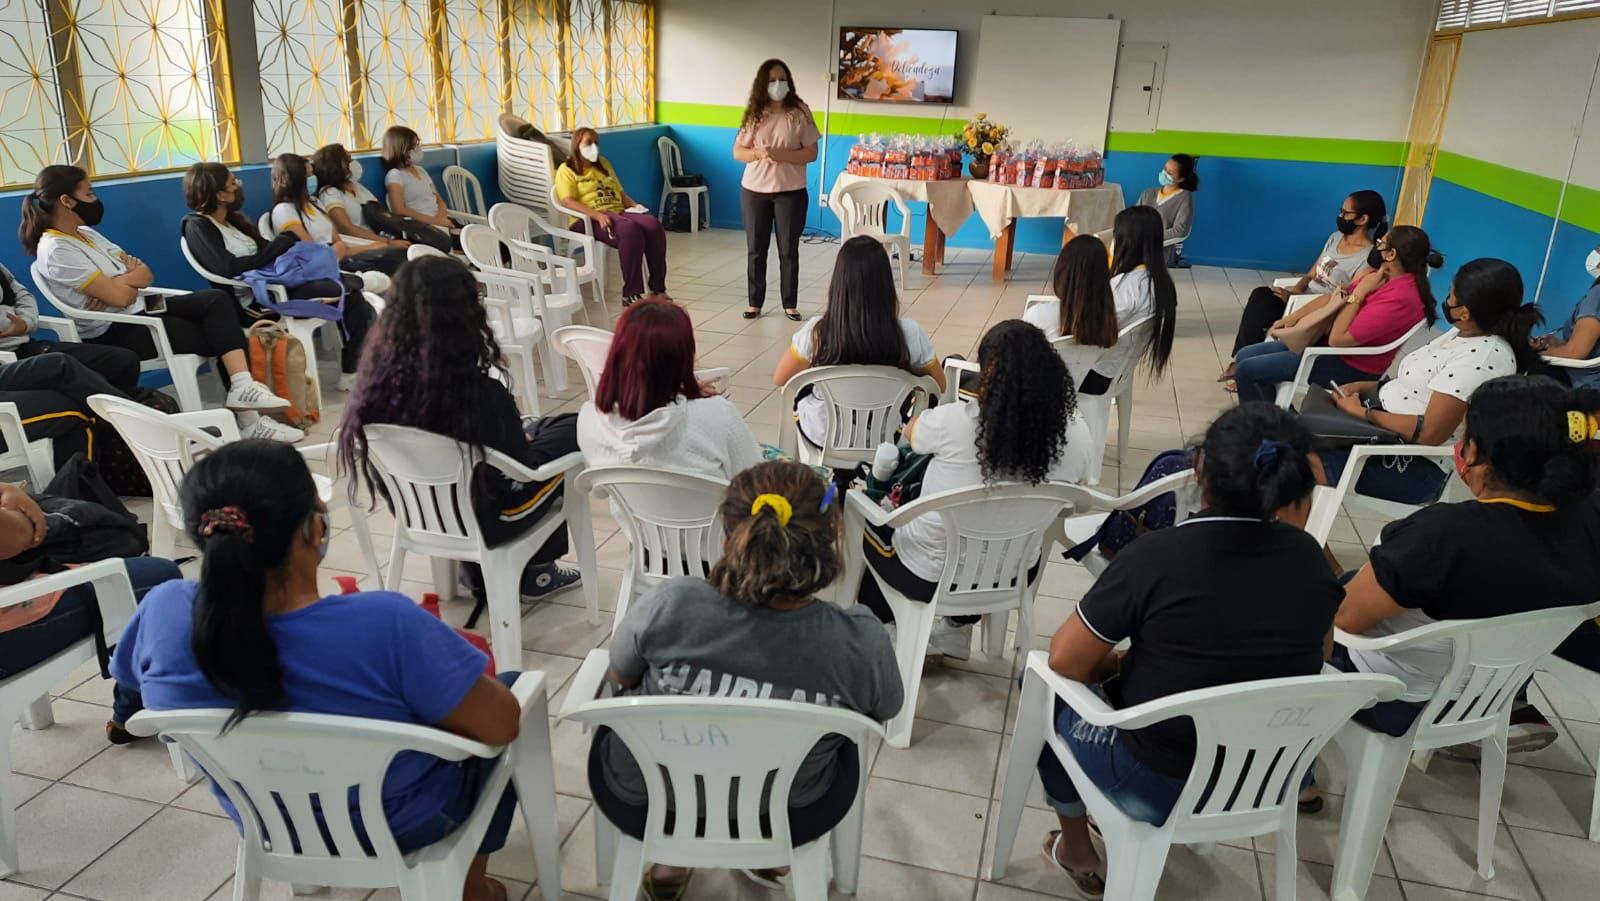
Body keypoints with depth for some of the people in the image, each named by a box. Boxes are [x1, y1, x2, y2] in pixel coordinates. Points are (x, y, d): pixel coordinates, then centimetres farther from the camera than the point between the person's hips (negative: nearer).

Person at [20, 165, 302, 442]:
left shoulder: (87, 233, 14)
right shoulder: (55, 250, -15)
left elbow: (146, 275, 9)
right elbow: (120, 297, -21)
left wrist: (121, 283, -13)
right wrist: (132, 278, 1)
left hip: (138, 312, 8)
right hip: (113, 334, -8)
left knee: (216, 300, -14)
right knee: (217, 336, -14)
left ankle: (243, 387, -29)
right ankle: (247, 420, -6)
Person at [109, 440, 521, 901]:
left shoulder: (165, 612, -24)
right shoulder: (385, 625, -39)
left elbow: (131, 675, 0)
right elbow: (500, 724, -26)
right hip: (404, 826, -4)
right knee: (510, 684, 21)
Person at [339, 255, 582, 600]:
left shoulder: (378, 382, -15)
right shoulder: (481, 393, -31)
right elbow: (523, 466, -17)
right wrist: (524, 434, 6)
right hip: (483, 519, -5)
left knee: (538, 427, 24)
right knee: (573, 431, 15)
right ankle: (536, 570, 26)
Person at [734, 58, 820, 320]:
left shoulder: (800, 112, -4)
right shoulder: (754, 113, 2)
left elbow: (811, 152, -6)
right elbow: (737, 152, 5)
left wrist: (781, 155, -20)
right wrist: (759, 153, -16)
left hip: (791, 192, -2)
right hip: (754, 191, 2)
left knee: (789, 250, 5)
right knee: (755, 249, 7)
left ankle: (790, 305, 15)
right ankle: (754, 303, 18)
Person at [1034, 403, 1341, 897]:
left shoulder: (1156, 555, -26)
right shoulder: (1308, 557, -11)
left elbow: (1066, 661, -15)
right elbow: (1317, 652, 10)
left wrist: (1110, 664, 4)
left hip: (1159, 790, -5)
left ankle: (1075, 847, 33)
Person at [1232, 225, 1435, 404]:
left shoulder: (1398, 298, -27)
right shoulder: (1384, 276, 1)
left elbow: (1337, 338, -27)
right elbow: (1337, 296, 13)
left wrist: (1360, 292, -21)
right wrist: (1293, 316, 4)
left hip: (1350, 367, -10)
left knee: (1248, 370, -14)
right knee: (1245, 355, 6)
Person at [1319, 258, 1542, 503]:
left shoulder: (1483, 357, -21)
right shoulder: (1463, 334, 9)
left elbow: (1429, 433, -24)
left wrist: (1362, 412, -16)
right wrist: (1362, 387, 3)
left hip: (1413, 463, -9)